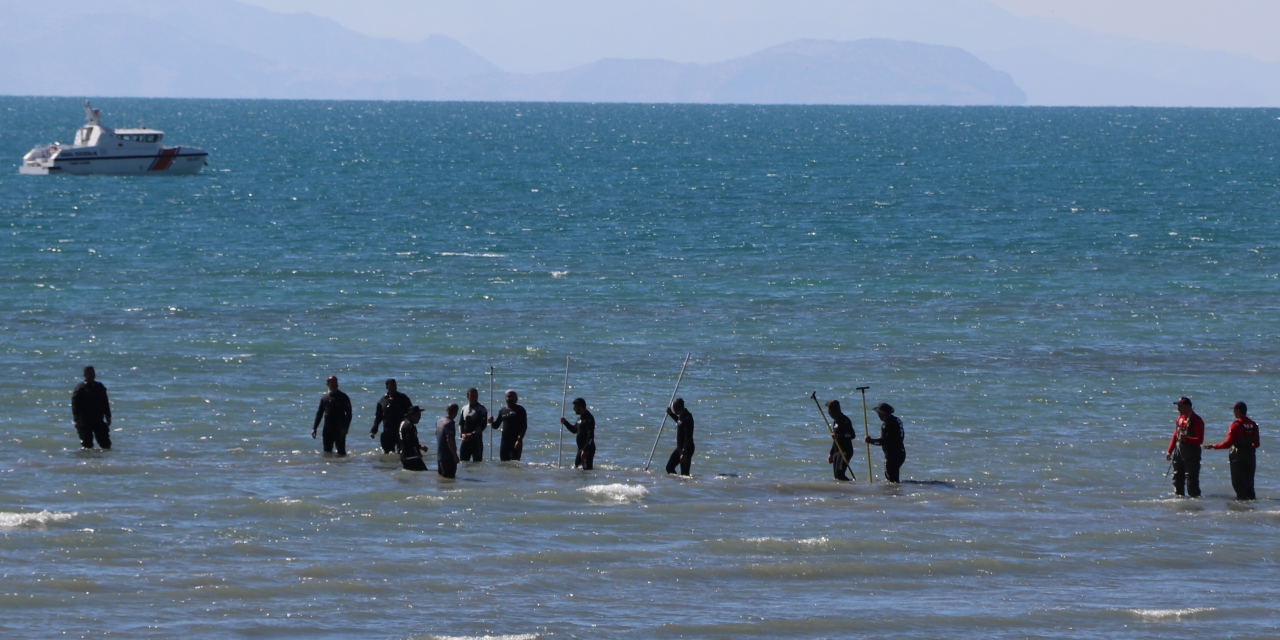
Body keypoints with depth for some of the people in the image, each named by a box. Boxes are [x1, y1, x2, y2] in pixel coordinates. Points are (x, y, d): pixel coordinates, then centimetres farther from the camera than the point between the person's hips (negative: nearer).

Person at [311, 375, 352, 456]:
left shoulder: (343, 397, -2)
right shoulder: (324, 397, 12)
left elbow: (348, 413, -6)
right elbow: (319, 413, 16)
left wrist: (345, 428, -17)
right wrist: (314, 428, 8)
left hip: (339, 429, -4)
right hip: (327, 429, 4)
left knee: (341, 452, -3)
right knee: (327, 452, 7)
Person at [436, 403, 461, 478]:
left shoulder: (439, 421, 9)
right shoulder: (450, 423, -18)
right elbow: (449, 440, -26)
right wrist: (455, 455, -21)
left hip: (439, 457, 9)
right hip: (449, 457, -9)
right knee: (449, 478, -5)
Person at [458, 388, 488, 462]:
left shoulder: (481, 409, -2)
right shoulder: (464, 409, 14)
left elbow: (483, 424, -10)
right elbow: (461, 423, 15)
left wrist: (472, 434, -16)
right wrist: (462, 433, -4)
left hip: (476, 438, -5)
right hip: (465, 439, 5)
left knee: (477, 461, -6)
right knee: (464, 460, 6)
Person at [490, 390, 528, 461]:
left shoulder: (520, 410, -1)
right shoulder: (502, 411, 14)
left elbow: (524, 426, -6)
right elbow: (496, 426, 17)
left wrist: (519, 440, -17)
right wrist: (492, 422, -6)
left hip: (515, 442, -5)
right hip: (504, 441, 5)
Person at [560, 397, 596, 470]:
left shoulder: (588, 418, -17)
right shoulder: (581, 418, 15)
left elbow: (590, 436, -23)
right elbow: (574, 430, 29)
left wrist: (585, 450, -27)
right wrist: (565, 422, 13)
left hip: (587, 450, -11)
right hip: (581, 449, 11)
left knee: (586, 469, -11)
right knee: (575, 468, 16)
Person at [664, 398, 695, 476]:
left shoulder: (687, 418, -23)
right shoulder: (682, 416, 6)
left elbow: (688, 437, -26)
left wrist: (684, 453, -28)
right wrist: (670, 413, 23)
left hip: (686, 449, -10)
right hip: (680, 447, 10)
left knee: (684, 473, -7)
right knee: (669, 467, 14)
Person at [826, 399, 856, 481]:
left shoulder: (844, 420, -12)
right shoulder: (836, 421, 18)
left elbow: (852, 435, -23)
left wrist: (838, 436, -33)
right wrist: (831, 453, 27)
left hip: (845, 452, -10)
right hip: (837, 452, 10)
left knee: (839, 474, -19)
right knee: (837, 476, 6)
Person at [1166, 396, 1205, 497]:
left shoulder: (1196, 421, -12)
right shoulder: (1180, 419, 12)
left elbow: (1200, 440, -18)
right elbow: (1175, 436, 19)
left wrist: (1186, 439, -33)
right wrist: (1169, 451, 14)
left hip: (1191, 454, -8)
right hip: (1179, 453, 8)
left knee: (1191, 479, -8)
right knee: (1177, 478, 12)